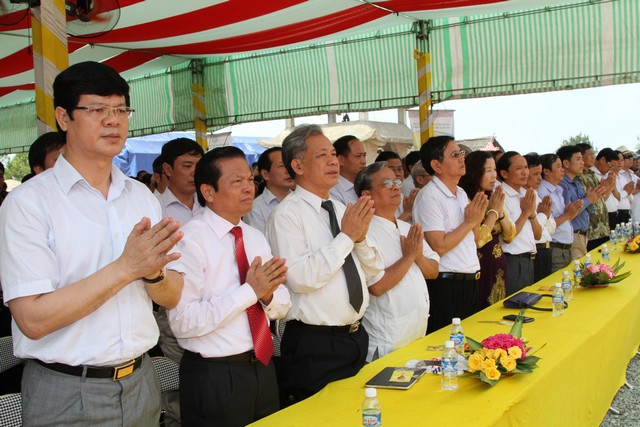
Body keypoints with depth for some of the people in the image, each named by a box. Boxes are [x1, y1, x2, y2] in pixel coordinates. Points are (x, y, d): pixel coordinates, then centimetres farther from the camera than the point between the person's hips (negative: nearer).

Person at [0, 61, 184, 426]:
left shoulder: (143, 197, 4)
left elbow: (172, 297, 5)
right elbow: (33, 319, -18)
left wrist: (153, 272, -16)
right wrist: (126, 267, -23)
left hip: (141, 382, 5)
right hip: (66, 395, -4)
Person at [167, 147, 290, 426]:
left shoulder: (256, 237, 7)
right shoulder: (190, 240, -15)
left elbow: (282, 307, 8)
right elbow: (182, 322, -23)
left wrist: (268, 295, -14)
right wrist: (249, 291, -24)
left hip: (262, 369, 7)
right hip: (214, 379, -6)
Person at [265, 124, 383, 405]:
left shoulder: (342, 210, 8)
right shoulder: (286, 214, -14)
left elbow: (373, 272, 9)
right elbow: (300, 278, -26)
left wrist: (361, 237, -10)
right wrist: (346, 236, -21)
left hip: (355, 337, 7)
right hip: (314, 345, -7)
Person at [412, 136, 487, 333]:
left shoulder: (461, 193, 12)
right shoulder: (429, 196, -15)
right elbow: (439, 247, -21)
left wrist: (477, 218, -1)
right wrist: (469, 222, -13)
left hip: (471, 281, 8)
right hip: (446, 286, -8)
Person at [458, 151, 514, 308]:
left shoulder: (492, 199, 10)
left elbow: (510, 236, 10)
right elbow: (477, 240, -25)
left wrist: (501, 211, -6)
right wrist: (494, 210, -15)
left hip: (498, 267, 8)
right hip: (480, 269, -8)